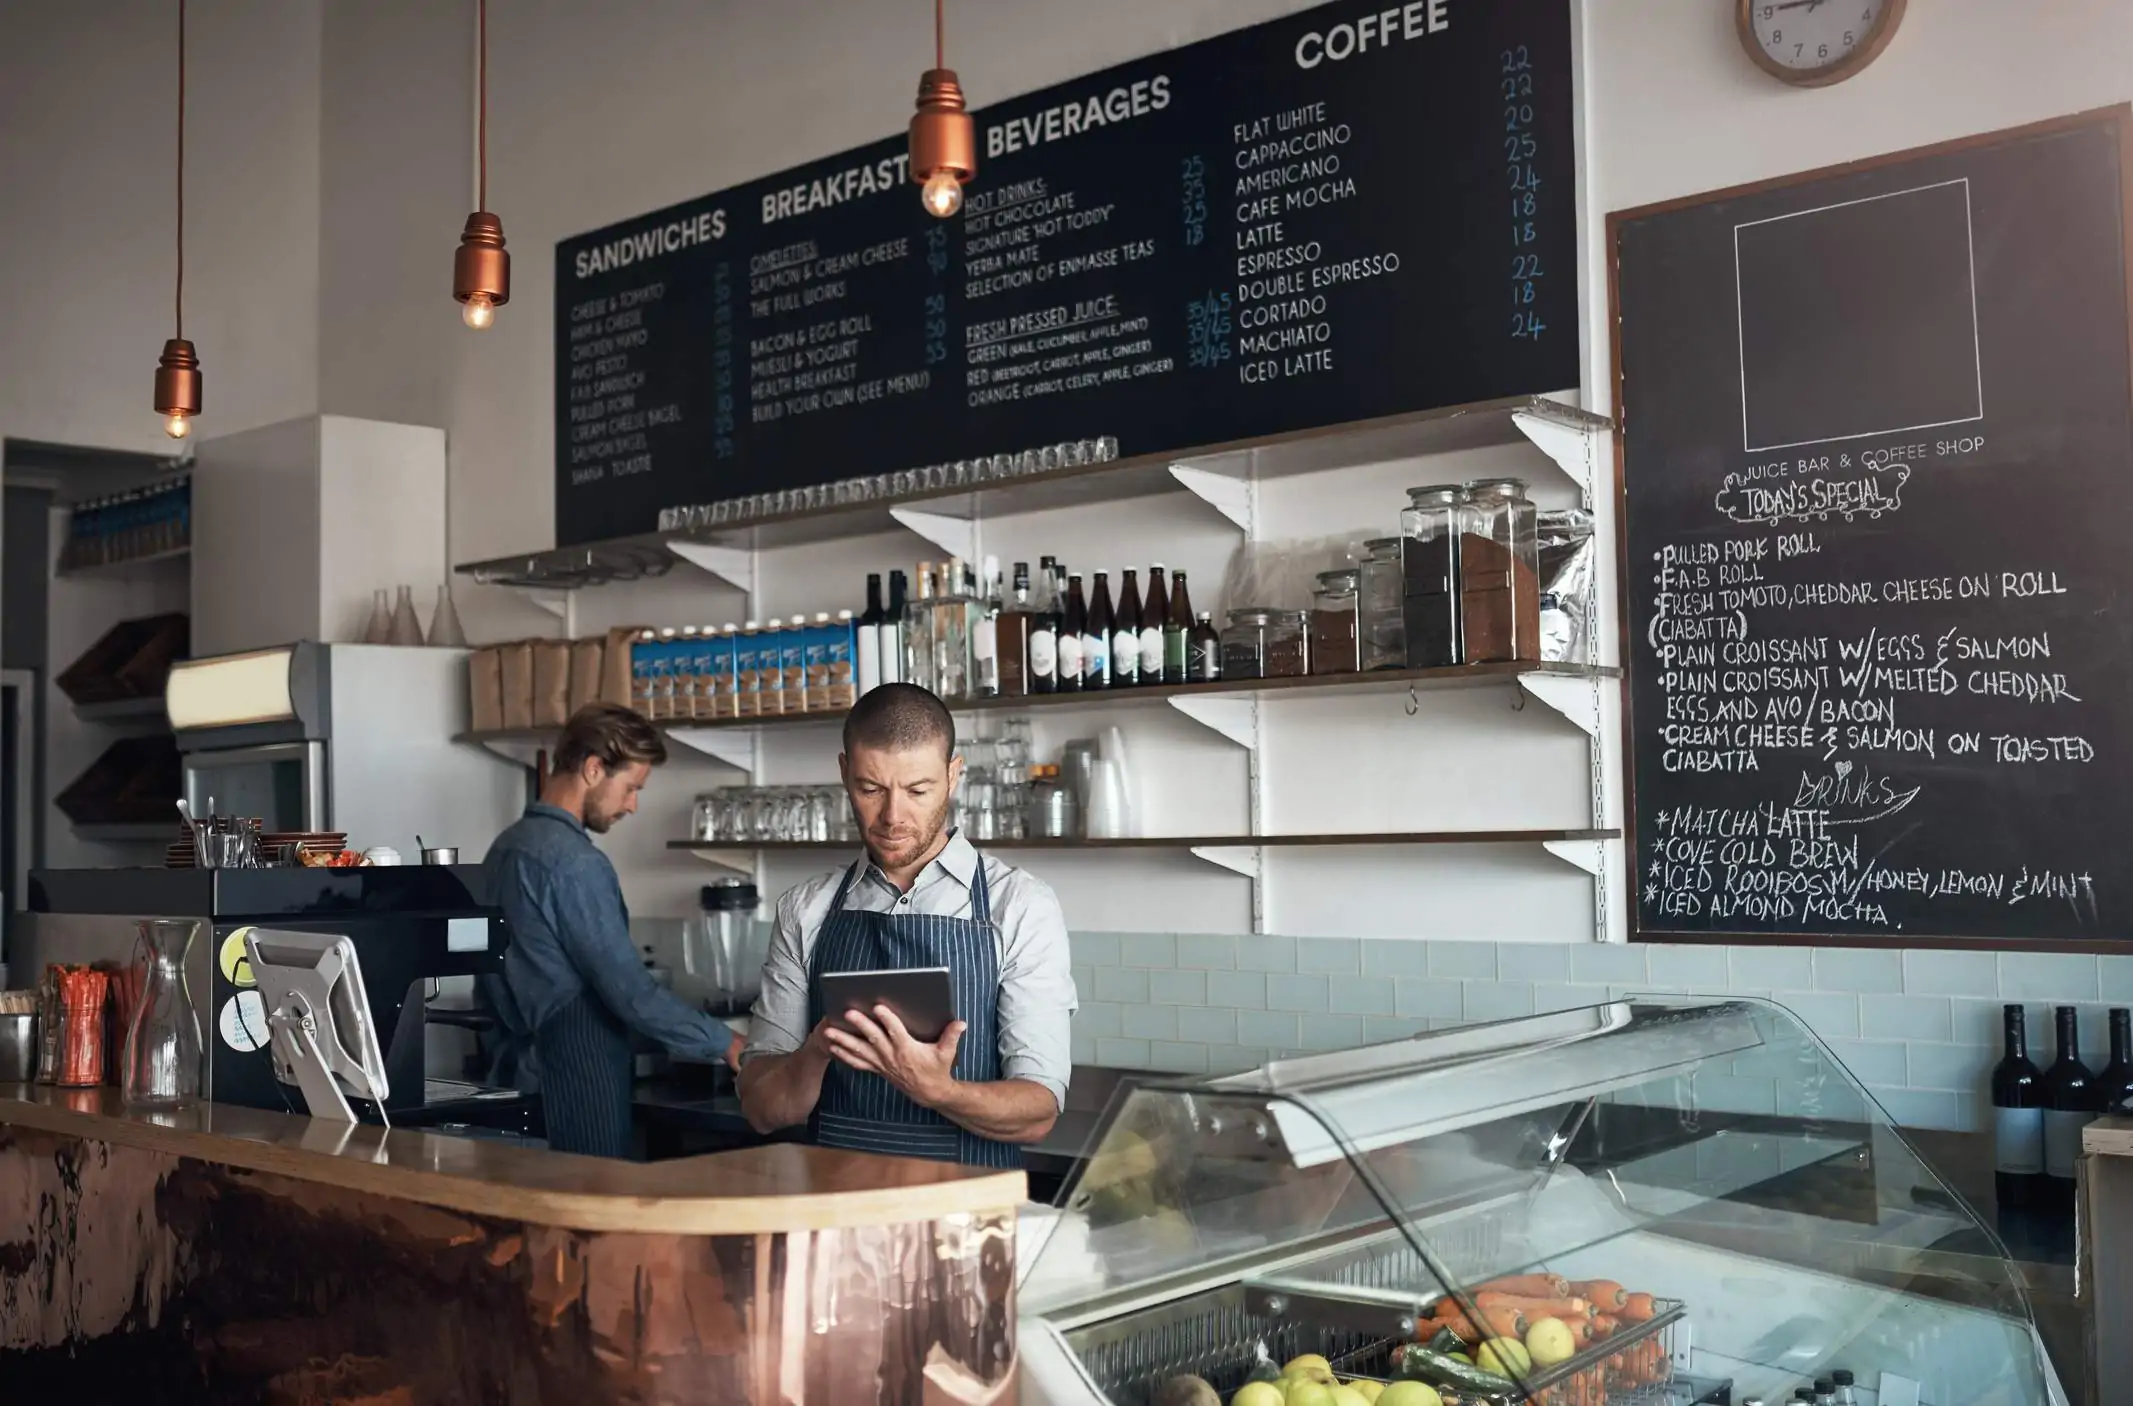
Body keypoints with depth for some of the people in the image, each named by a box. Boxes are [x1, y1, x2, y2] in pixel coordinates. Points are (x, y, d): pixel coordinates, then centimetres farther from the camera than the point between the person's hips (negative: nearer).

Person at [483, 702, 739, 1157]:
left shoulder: (507, 846, 10)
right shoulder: (574, 862, -18)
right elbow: (631, 992, -19)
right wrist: (727, 1045, -10)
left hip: (528, 1071, 9)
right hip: (579, 1080, -9)